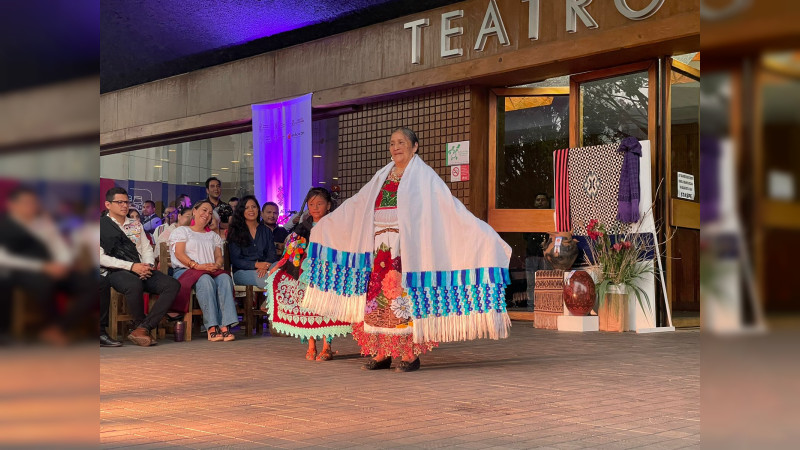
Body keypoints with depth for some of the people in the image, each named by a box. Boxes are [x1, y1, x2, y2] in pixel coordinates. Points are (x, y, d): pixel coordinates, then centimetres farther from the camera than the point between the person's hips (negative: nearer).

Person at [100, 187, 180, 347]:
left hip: (142, 269, 6)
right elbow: (101, 257, -6)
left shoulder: (135, 224, 24)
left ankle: (143, 328, -26)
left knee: (173, 285, -21)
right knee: (134, 284, -41)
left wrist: (148, 265, -3)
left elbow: (147, 248, 21)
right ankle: (140, 325, -13)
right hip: (115, 272, -6)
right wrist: (131, 266, -15)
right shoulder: (102, 225, 4)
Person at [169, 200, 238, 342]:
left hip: (213, 271, 4)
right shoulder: (182, 231, 16)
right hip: (185, 270, -4)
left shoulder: (213, 236, 30)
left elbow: (219, 256, 17)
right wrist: (197, 266, -16)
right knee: (205, 280, -39)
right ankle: (212, 327, -43)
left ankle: (226, 326, -44)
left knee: (225, 278, -32)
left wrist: (216, 265, -9)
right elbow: (179, 254, 0)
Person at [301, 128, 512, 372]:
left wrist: (485, 236, -18)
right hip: (381, 250, 5)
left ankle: (411, 354, 2)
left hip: (408, 249, -5)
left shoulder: (424, 176, 0)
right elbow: (355, 204, 26)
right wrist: (324, 225, 33)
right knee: (379, 297, 3)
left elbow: (451, 207, -8)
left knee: (406, 297, -6)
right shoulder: (383, 177, 17)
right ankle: (382, 353, 11)